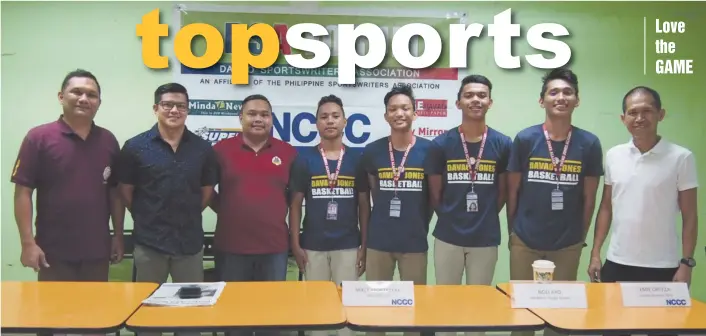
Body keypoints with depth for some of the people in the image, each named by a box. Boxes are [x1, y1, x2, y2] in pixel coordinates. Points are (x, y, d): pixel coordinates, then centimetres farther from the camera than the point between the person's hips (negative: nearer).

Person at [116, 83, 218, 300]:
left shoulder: (203, 148, 2)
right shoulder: (135, 147, -3)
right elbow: (126, 190, 2)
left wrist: (188, 216, 5)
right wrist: (145, 219, 1)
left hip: (190, 241, 2)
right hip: (149, 241, -1)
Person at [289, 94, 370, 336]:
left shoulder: (357, 159, 1)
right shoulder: (304, 159, 0)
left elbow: (364, 205, 4)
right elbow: (296, 205, 2)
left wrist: (364, 246, 0)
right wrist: (295, 245, -3)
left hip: (348, 246, 0)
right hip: (312, 246, 0)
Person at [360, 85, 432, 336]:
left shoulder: (428, 150, -4)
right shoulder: (372, 151, 0)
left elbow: (434, 195, 5)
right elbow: (374, 195, 9)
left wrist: (420, 226, 5)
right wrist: (387, 214, 6)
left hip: (415, 242, -1)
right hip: (378, 241, 1)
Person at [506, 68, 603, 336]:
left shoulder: (589, 143, -4)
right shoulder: (525, 139, -7)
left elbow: (589, 198, 3)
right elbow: (512, 191, 0)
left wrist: (581, 237, 7)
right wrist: (512, 232, 4)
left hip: (568, 245, 1)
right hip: (525, 242, -1)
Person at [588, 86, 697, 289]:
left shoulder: (681, 158, -6)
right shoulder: (613, 156, 3)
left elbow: (689, 216, -3)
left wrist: (686, 263, -7)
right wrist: (595, 253, 6)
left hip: (662, 267, -2)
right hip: (617, 263, 3)